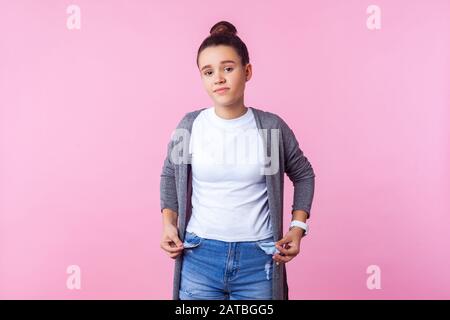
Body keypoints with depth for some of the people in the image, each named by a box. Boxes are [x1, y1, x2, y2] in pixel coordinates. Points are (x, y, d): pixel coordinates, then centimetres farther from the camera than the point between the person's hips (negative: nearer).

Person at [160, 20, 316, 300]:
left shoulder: (272, 127, -5)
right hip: (199, 257, 1)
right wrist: (168, 224, 2)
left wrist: (298, 228, 1)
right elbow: (170, 175, 12)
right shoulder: (190, 125, -4)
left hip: (258, 259, 0)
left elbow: (303, 175, 10)